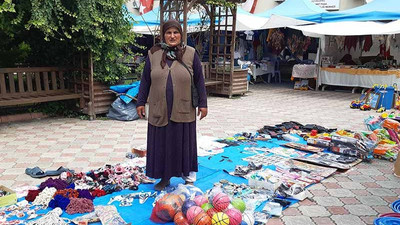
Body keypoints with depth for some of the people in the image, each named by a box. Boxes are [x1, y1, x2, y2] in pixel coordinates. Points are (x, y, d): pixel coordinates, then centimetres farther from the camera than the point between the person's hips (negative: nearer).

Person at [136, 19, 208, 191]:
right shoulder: (153, 54, 5)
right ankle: (164, 178, 23)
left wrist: (203, 103, 2)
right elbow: (145, 80, 9)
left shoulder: (191, 54, 2)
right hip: (159, 111, 1)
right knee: (161, 144, 8)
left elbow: (199, 80, 4)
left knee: (183, 143, 9)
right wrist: (141, 102, 7)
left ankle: (187, 174, 28)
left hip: (183, 111, -1)